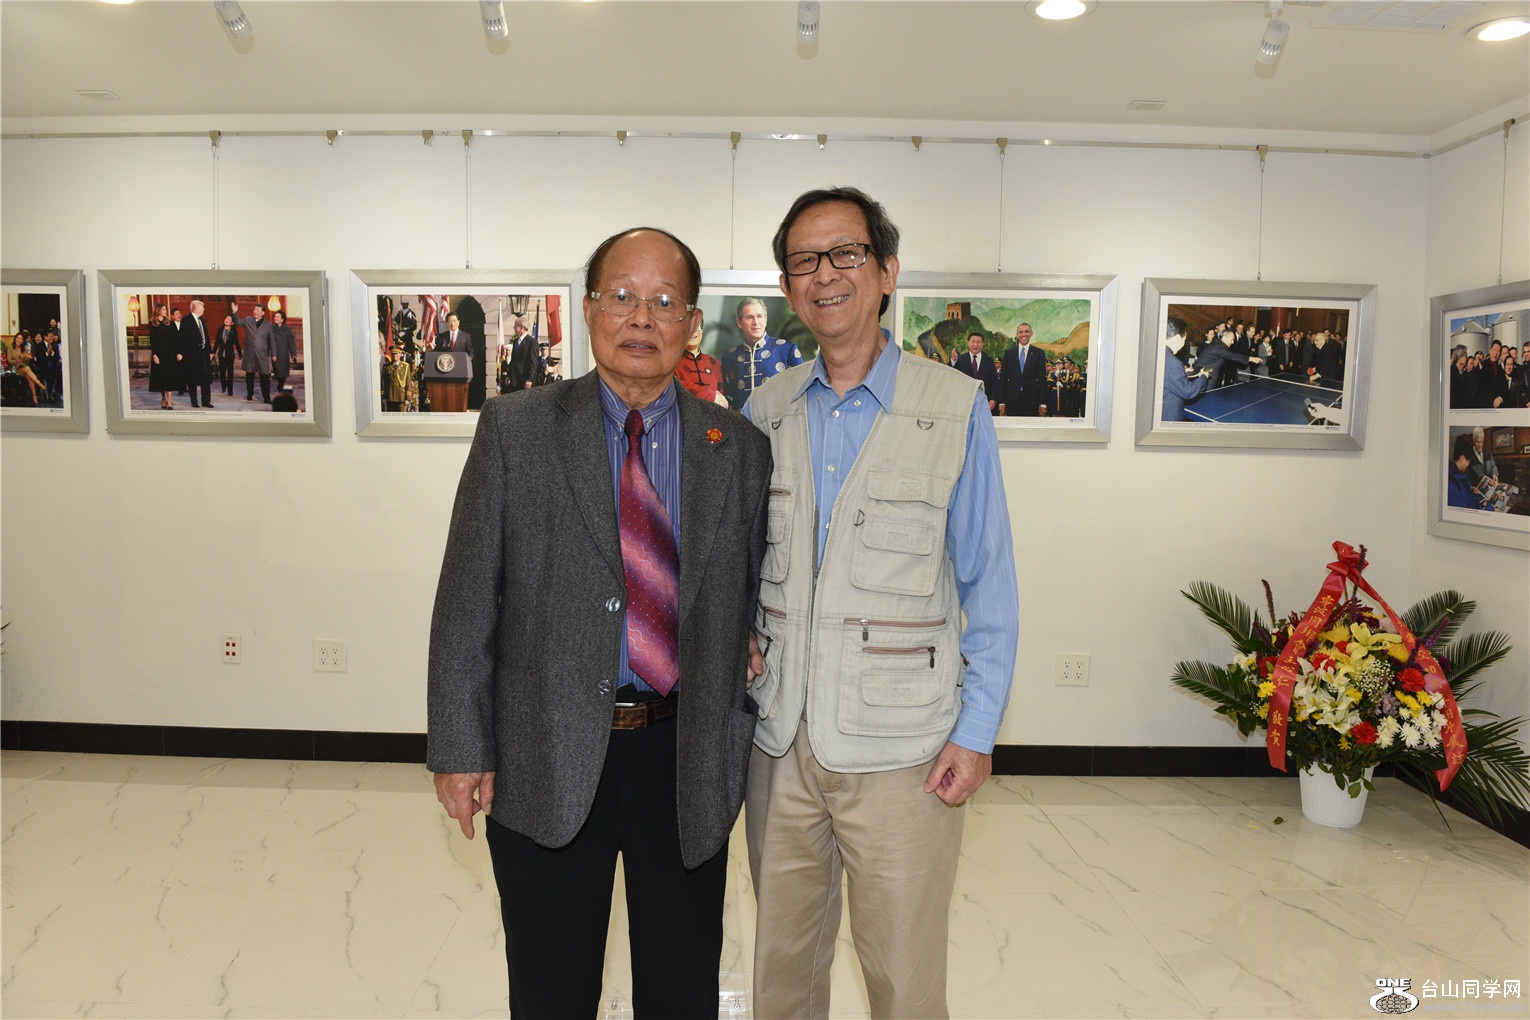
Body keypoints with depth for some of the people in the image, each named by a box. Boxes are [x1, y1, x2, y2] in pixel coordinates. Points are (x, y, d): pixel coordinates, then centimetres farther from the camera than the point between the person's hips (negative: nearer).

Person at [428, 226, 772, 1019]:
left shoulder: (739, 449, 2)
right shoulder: (515, 429, -2)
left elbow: (752, 600, 9)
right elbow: (467, 601, -3)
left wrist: (743, 742, 1)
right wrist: (460, 747, -6)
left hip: (688, 765, 2)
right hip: (548, 763, -1)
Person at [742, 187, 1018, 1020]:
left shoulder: (955, 410, -4)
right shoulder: (762, 413, 6)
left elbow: (990, 584, -2)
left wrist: (976, 732, -6)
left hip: (900, 750, -3)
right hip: (780, 739, 3)